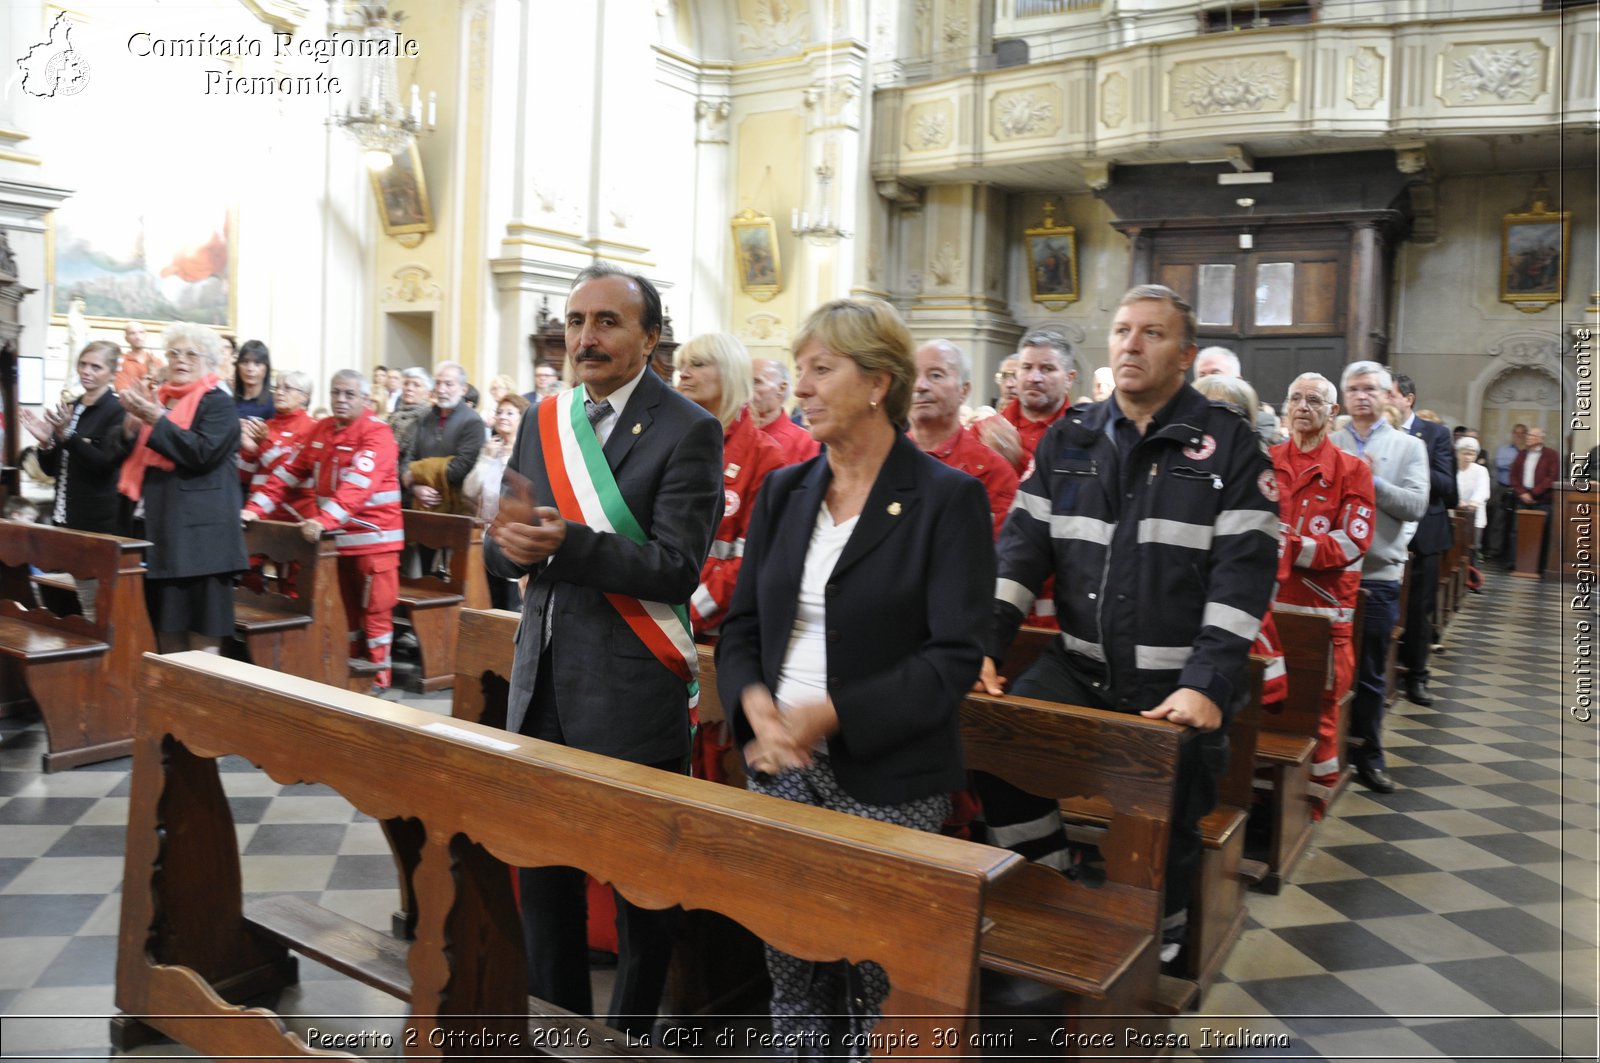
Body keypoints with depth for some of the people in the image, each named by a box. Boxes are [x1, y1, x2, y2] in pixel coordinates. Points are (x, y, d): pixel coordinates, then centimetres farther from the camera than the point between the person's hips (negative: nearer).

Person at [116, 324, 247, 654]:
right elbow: (130, 458, 16)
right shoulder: (157, 400, 16)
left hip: (199, 533, -7)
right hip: (160, 530, 7)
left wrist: (156, 420, -17)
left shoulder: (219, 404, -4)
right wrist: (132, 423, -1)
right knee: (166, 628, 13)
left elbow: (202, 453, -20)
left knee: (202, 639, -5)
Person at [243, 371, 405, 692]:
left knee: (374, 610, 1)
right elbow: (291, 470, 9)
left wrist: (324, 520, -40)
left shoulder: (377, 433, -14)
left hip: (372, 536, -6)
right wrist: (255, 508, -1)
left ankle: (378, 676, 11)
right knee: (344, 608, 13)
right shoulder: (321, 429, 9)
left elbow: (358, 485, -28)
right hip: (335, 535, 7)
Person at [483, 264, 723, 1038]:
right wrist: (514, 544, -15)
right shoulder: (542, 421, 9)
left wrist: (566, 542, -29)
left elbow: (676, 568, -18)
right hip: (543, 684, 6)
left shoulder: (687, 431, -10)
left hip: (631, 695, -6)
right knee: (542, 869, 19)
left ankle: (631, 1035, 32)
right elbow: (499, 550, 8)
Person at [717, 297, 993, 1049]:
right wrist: (754, 702, -13)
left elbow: (953, 656, -15)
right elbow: (740, 626, 8)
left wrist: (831, 715, -22)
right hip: (779, 765, 5)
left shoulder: (948, 499, -9)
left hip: (886, 779, -4)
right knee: (788, 961, 10)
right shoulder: (783, 491, 8)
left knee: (880, 977, 4)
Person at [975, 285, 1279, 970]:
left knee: (1165, 830, 2)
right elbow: (1022, 546, 5)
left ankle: (1159, 948, 33)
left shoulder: (1229, 445, -3)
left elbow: (1243, 572, -10)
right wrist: (983, 646, -7)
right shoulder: (1067, 441, 9)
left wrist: (1207, 683, -20)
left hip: (1180, 684, -3)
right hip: (1078, 667, 4)